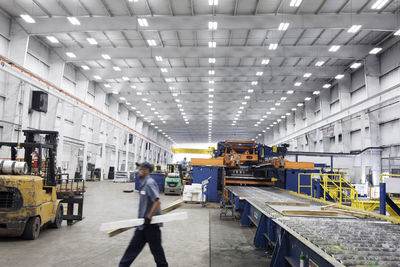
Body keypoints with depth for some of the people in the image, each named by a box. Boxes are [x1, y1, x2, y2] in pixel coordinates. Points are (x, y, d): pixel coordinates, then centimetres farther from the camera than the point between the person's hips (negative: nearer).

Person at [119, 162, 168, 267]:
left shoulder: (149, 183, -18)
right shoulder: (144, 184, 12)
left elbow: (157, 201, -26)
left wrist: (149, 218, -22)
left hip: (151, 223, -9)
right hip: (144, 223, 9)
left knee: (155, 248, 5)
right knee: (134, 245, 13)